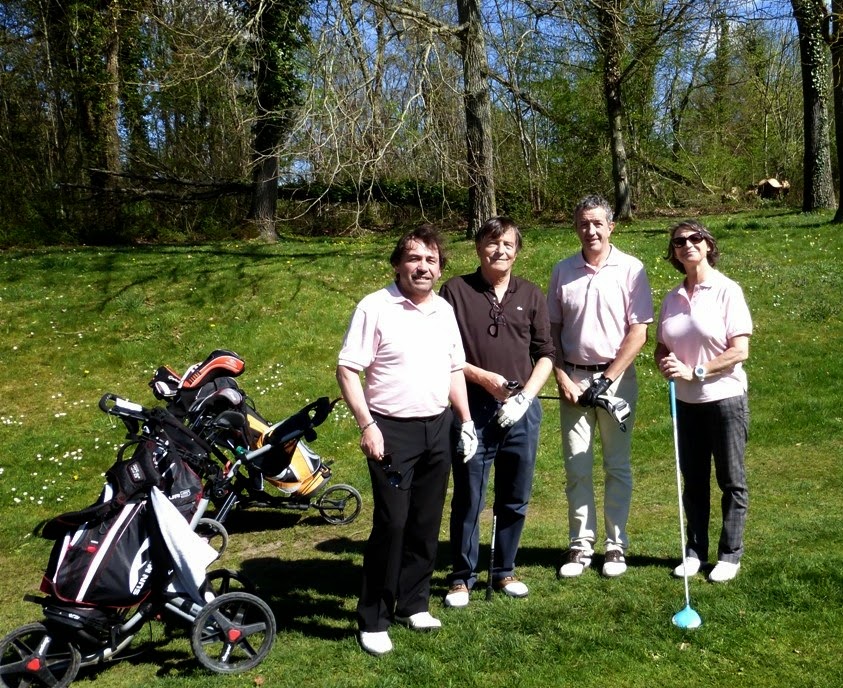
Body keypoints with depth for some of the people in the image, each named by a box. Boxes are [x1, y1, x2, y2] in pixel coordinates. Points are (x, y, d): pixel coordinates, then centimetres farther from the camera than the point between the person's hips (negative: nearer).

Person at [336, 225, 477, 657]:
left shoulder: (444, 310, 10)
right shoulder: (375, 308, -10)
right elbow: (347, 370, -11)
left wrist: (466, 421, 14)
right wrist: (367, 425, -17)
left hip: (438, 428, 6)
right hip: (392, 430, -6)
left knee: (426, 523, 12)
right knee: (391, 524, -7)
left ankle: (413, 603, 27)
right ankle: (373, 620, 6)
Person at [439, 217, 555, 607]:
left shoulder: (531, 295, 9)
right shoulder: (455, 290, 0)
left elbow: (545, 355, 8)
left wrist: (525, 396, -5)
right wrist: (483, 377, -12)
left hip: (521, 412, 3)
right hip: (472, 409, -3)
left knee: (515, 499, 11)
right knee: (467, 499, 3)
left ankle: (504, 571, 28)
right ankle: (462, 577, 18)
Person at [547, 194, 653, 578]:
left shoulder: (630, 269, -3)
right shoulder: (563, 271, 7)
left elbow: (638, 332, -6)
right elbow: (552, 329, 10)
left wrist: (607, 380, -11)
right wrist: (562, 378, -1)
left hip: (616, 377, -2)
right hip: (573, 378, 3)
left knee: (617, 466, 5)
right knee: (576, 466, 5)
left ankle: (616, 546, 15)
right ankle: (581, 546, 15)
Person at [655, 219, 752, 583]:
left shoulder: (727, 290, -9)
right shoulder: (672, 298, 6)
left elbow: (740, 351, -14)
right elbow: (661, 346, 14)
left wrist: (694, 371, -18)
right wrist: (665, 363, -9)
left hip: (725, 397, -5)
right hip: (686, 400, 5)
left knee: (731, 480, 6)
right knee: (693, 480, 12)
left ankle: (730, 554, 16)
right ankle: (695, 551, 23)